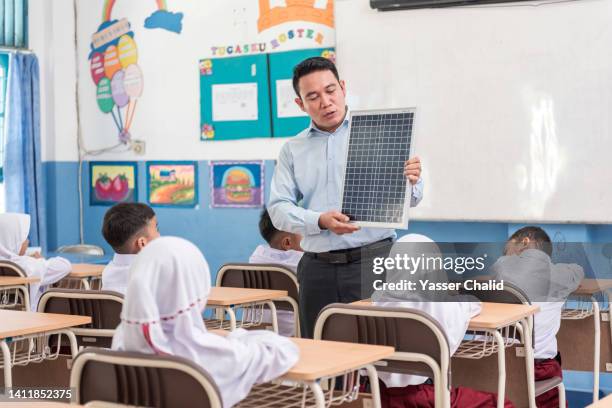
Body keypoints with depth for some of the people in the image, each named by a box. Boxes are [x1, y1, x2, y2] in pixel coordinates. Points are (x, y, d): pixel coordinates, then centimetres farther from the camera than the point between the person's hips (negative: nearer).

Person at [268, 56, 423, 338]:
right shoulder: (292, 150, 12)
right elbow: (278, 208, 5)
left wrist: (411, 182, -26)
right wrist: (321, 221, -14)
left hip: (373, 261, -3)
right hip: (317, 269, 3)